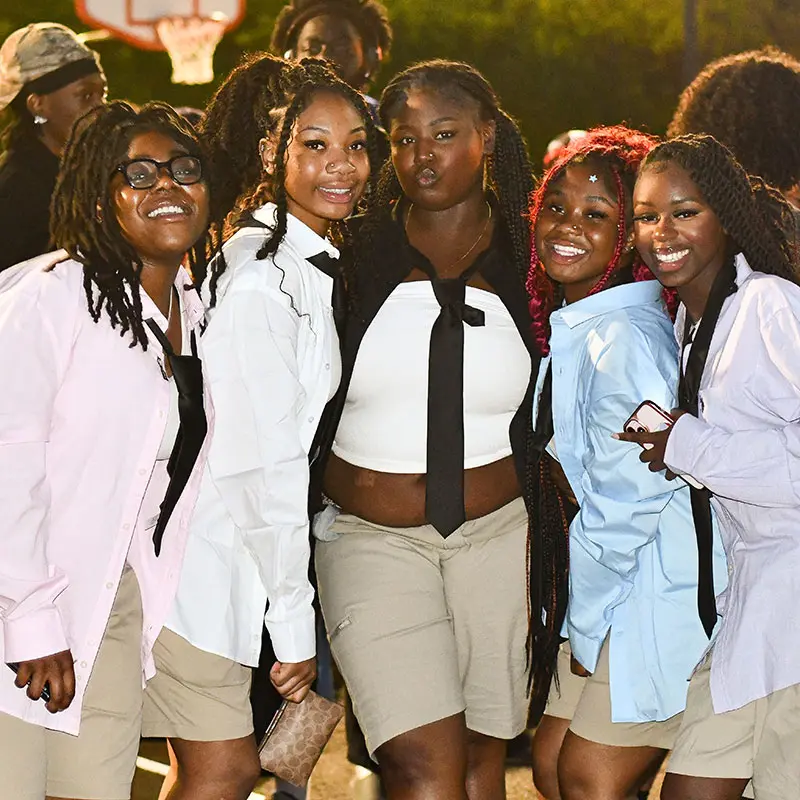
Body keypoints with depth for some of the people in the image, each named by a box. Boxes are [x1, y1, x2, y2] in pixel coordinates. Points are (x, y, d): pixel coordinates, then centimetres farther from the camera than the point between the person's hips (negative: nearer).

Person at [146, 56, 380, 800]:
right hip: (214, 564, -9)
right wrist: (294, 623, -16)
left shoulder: (317, 263, 10)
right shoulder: (259, 277, -20)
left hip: (268, 547, 9)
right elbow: (263, 466, -20)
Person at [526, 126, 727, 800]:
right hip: (620, 593, 9)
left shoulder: (624, 338, -21)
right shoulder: (570, 326, 9)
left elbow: (623, 504, -20)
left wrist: (583, 625, -8)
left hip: (662, 599, -9)